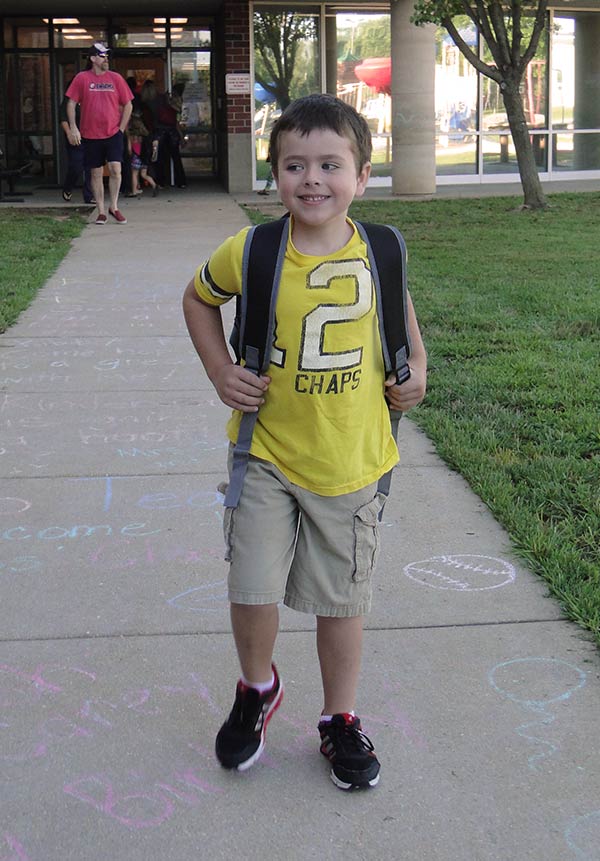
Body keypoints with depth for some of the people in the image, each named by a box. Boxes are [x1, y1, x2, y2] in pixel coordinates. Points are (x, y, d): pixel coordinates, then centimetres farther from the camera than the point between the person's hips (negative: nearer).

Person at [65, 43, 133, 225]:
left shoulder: (116, 78, 4)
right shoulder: (82, 78, 0)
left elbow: (127, 105, 9)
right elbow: (71, 103, 1)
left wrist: (121, 128, 2)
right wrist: (73, 128, -8)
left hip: (113, 133, 0)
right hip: (90, 135, 0)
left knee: (115, 169, -12)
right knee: (96, 173, 4)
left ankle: (114, 207, 4)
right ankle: (101, 212, 12)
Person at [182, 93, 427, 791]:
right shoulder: (250, 252, -12)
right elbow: (198, 299, 8)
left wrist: (415, 366, 2)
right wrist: (221, 372, -3)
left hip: (352, 458, 1)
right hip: (266, 453, -1)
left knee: (342, 597, 11)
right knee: (253, 591, -3)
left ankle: (340, 719, 33)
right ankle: (257, 688, 30)